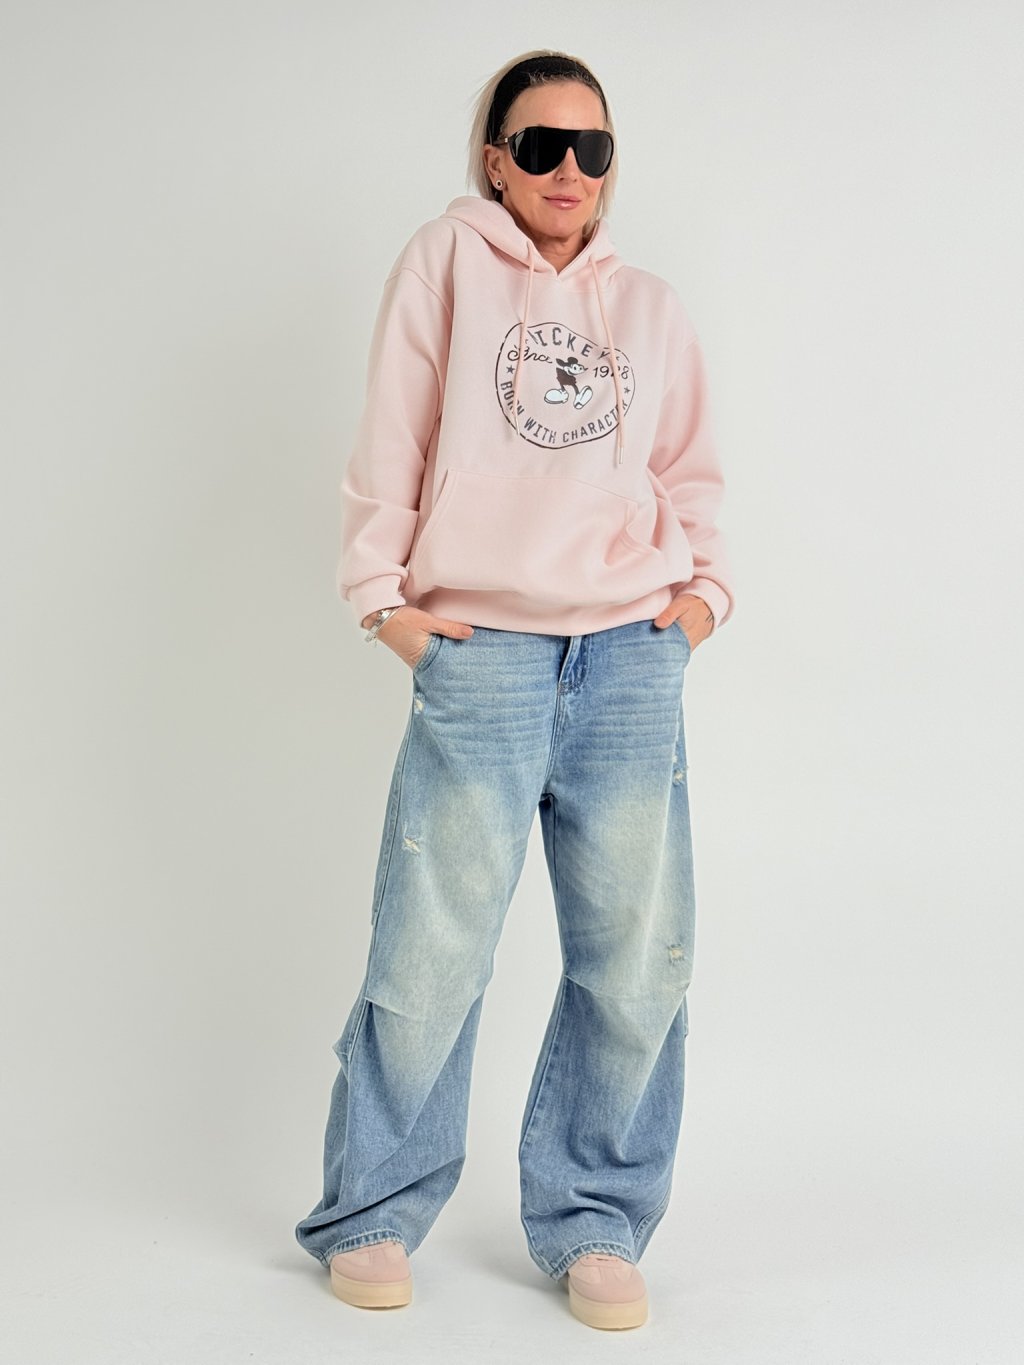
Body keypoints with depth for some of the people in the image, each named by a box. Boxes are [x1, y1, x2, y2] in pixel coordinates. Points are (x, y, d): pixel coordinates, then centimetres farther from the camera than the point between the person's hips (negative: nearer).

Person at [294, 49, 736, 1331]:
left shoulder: (651, 306, 18)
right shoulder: (446, 259, 9)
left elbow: (691, 471, 22)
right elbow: (392, 438, 5)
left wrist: (705, 586, 8)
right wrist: (380, 592, -2)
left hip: (634, 658, 3)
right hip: (479, 652, -3)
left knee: (637, 962, 1)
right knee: (430, 957, -5)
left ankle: (593, 1225, 16)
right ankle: (371, 1219, 14)